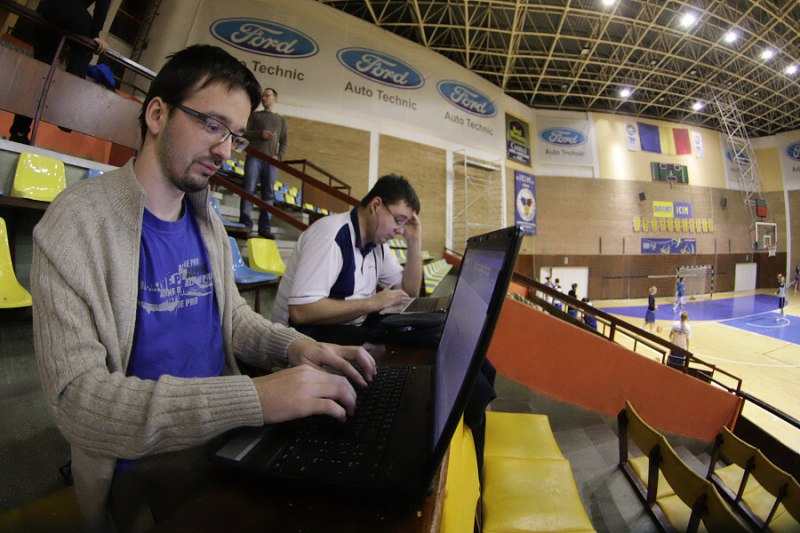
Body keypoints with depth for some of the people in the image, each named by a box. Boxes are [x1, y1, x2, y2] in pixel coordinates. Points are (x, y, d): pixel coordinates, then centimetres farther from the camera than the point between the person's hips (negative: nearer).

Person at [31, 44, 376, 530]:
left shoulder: (209, 223, 5)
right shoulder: (76, 222, -14)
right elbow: (77, 396, -21)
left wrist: (296, 347, -9)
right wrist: (254, 398, -33)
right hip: (144, 470, -5)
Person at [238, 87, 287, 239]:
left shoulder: (281, 120, 21)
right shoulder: (255, 115, 19)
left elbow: (284, 142, 13)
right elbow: (244, 133, 8)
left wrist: (279, 156, -5)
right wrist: (260, 134, -10)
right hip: (254, 157, -1)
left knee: (268, 194, -4)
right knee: (249, 190, -9)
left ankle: (265, 227, -5)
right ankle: (245, 225, -9)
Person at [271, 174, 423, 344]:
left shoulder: (377, 240, 3)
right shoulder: (331, 234, -23)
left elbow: (409, 292, 6)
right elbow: (300, 311, -31)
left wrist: (414, 242, -4)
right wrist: (373, 303, -25)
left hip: (352, 327, 8)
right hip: (312, 334, -8)